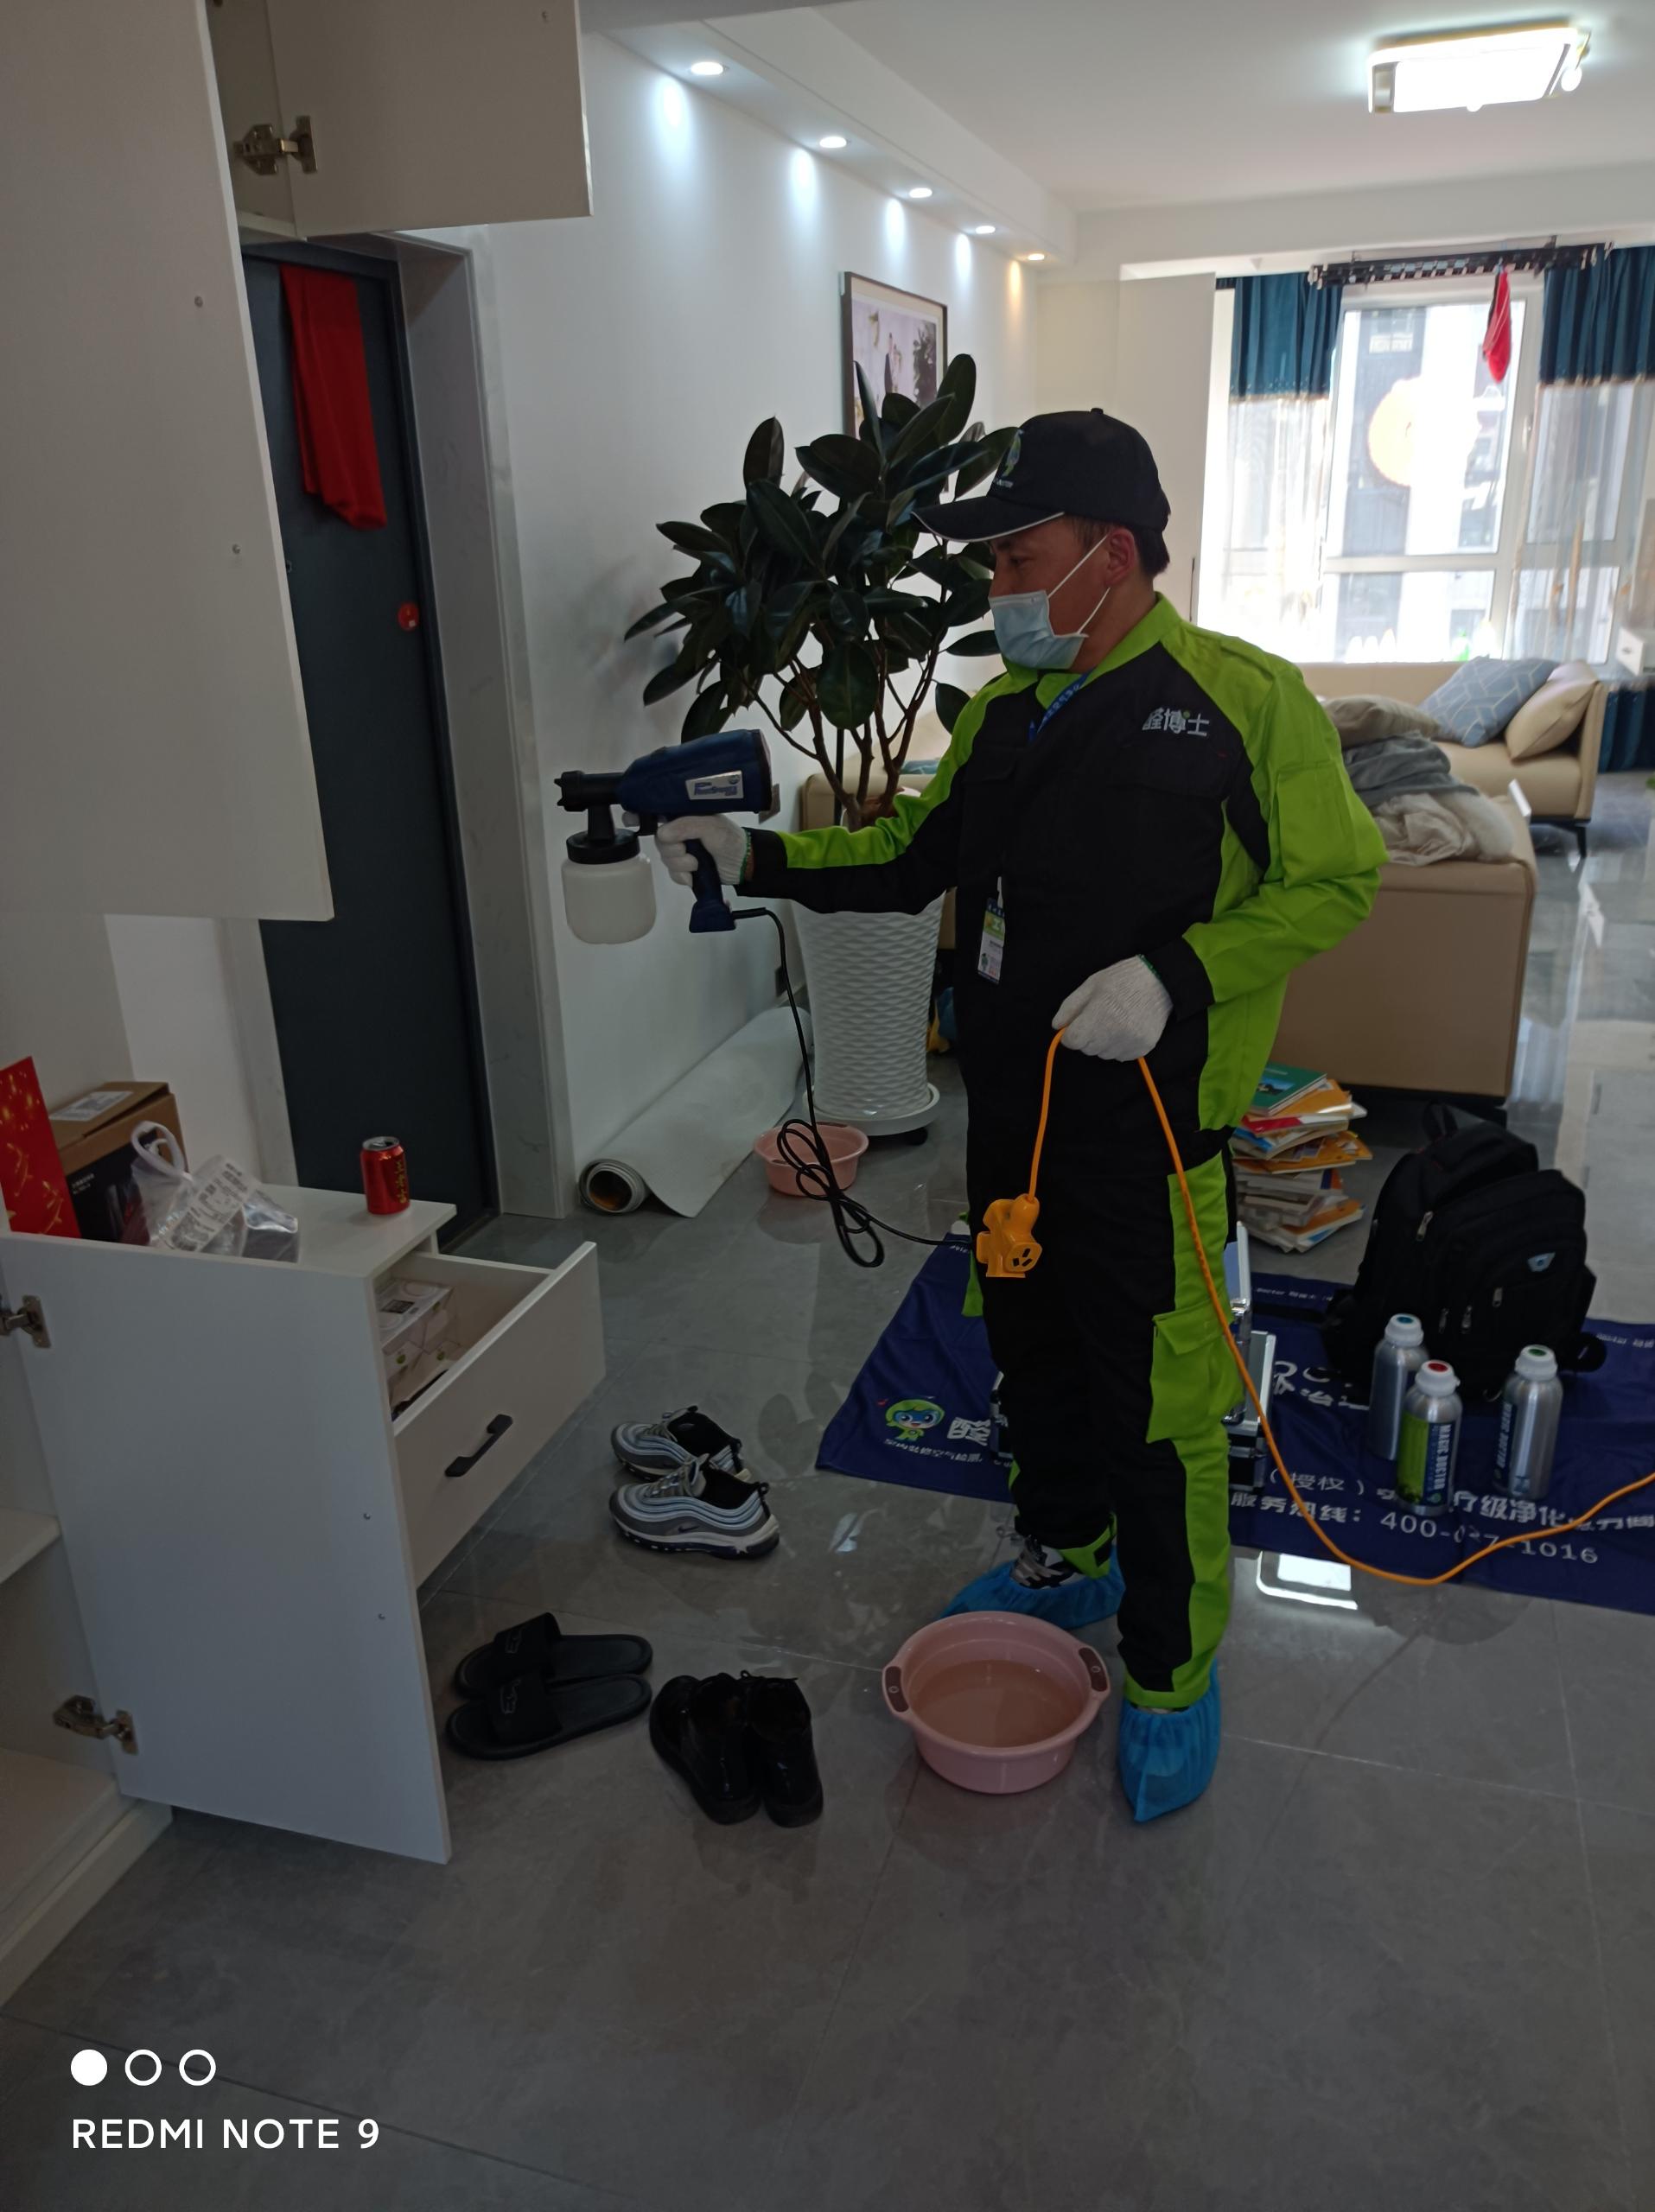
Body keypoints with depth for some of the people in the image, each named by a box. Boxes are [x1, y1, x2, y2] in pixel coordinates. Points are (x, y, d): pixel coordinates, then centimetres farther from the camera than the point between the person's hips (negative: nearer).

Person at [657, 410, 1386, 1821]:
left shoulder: (1242, 697, -12)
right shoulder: (1005, 711, 9)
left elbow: (1335, 880, -11)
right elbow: (911, 855, 13)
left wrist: (1176, 978, -23)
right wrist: (760, 857, 3)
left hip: (1149, 1132, -7)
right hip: (1010, 1111, 7)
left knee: (1160, 1404, 3)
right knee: (1033, 1356, 21)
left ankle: (1174, 1673, 24)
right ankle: (1064, 1560, 46)